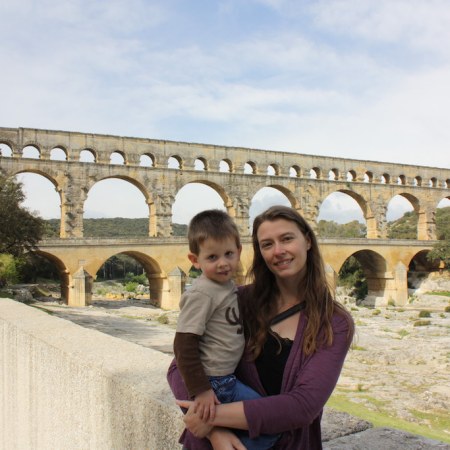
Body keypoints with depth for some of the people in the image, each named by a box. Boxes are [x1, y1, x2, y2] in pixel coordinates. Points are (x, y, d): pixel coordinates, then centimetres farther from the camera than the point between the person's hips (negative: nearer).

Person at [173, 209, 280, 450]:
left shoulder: (228, 286, 7)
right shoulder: (201, 294, -19)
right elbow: (184, 345, -21)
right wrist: (201, 391, -21)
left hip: (228, 377, 9)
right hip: (215, 383, -9)